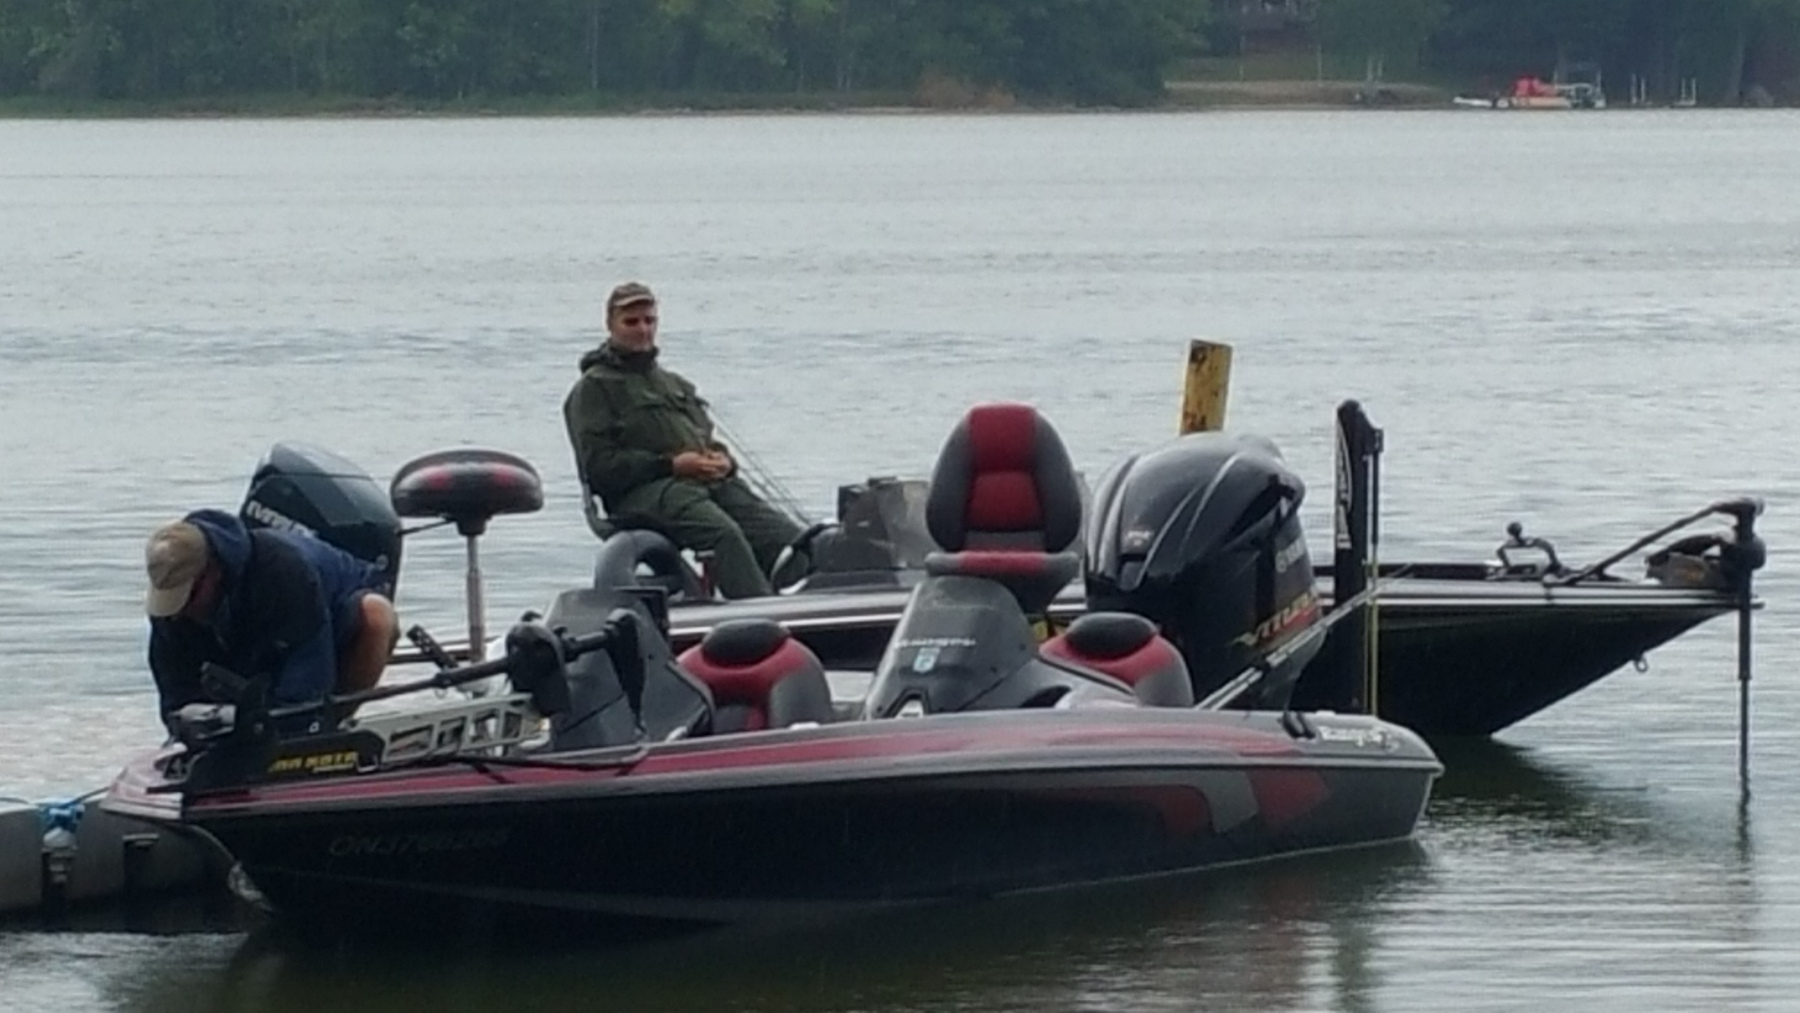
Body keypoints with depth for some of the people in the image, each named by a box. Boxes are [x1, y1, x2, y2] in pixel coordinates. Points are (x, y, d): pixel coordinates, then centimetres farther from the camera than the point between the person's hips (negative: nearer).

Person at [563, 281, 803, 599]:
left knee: (788, 537, -19)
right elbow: (599, 466, -3)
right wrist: (670, 465, -12)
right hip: (643, 492, -7)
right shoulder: (594, 388, 10)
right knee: (724, 534, -36)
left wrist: (722, 460, 4)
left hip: (711, 482, 7)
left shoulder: (675, 384, 34)